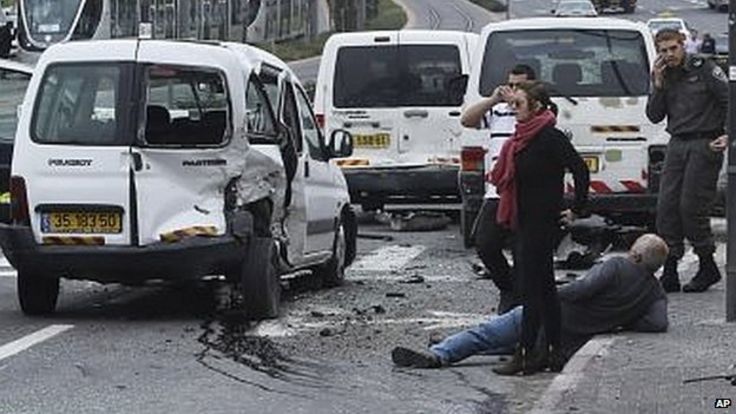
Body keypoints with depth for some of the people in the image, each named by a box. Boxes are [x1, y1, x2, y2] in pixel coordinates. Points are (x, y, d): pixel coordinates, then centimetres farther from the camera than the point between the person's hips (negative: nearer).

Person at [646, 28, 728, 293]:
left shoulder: (704, 70, -6)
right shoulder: (664, 76, 11)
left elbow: (729, 100, -7)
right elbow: (654, 116, 7)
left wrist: (727, 135, -18)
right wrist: (658, 86, -6)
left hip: (704, 145, -6)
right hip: (677, 145, 6)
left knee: (691, 207, -10)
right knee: (666, 207, -1)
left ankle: (708, 266, 6)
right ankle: (670, 273, 3)